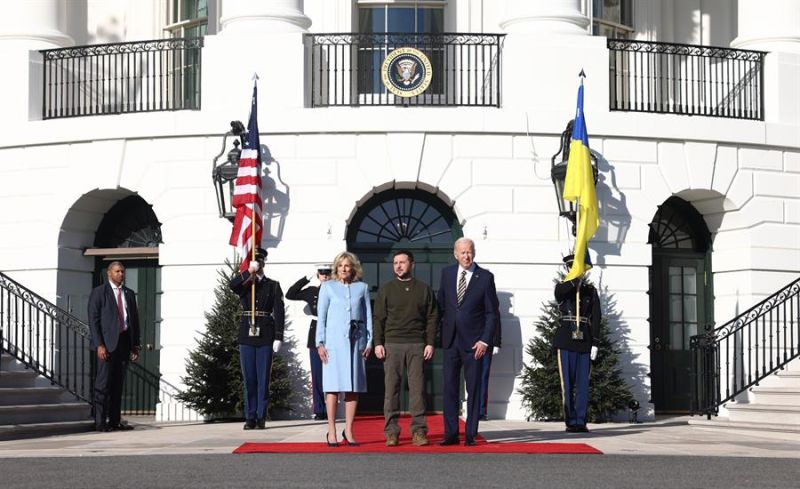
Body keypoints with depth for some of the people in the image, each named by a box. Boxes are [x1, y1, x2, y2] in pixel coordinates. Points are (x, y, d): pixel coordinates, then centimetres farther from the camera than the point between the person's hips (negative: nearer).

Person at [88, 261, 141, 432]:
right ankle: (100, 422, -5)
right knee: (103, 383, -7)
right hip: (107, 342, -5)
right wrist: (99, 344, -15)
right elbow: (93, 320, -6)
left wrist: (136, 345, 11)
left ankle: (115, 421, 11)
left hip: (124, 341, 6)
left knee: (118, 384, 8)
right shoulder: (99, 292, 0)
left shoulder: (129, 294, 16)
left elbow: (135, 319, 18)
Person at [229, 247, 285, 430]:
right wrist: (249, 272, -22)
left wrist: (278, 337, -8)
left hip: (265, 336, -1)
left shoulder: (273, 286, 7)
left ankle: (261, 417, 4)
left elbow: (279, 312, 1)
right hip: (247, 335, 1)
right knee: (248, 378, 3)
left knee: (263, 377, -1)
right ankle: (250, 417, 7)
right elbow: (232, 285, -15)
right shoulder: (243, 284, 11)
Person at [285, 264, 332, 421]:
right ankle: (319, 410, 7)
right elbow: (290, 295, 6)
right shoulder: (311, 291, 10)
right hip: (315, 338, 2)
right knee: (317, 376, 3)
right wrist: (306, 278, 4)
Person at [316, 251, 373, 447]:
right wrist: (320, 343, -2)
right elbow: (321, 316, 5)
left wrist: (369, 342, 5)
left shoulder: (362, 288, 11)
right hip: (334, 341, -2)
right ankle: (331, 432, -1)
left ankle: (348, 431, 8)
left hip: (356, 341, 2)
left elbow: (368, 316, 12)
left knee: (354, 387, 1)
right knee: (333, 386, -5)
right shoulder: (327, 287, 8)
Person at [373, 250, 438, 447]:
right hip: (392, 344, 0)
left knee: (417, 387, -2)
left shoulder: (424, 289, 10)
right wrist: (378, 343, -2)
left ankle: (419, 430, 2)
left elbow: (432, 318, 8)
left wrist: (430, 343, -1)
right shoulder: (386, 289, 10)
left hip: (417, 345, 0)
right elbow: (378, 318, 7)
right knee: (391, 388, -2)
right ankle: (391, 431, 1)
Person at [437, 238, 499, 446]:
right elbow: (441, 304, 13)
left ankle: (470, 435, 7)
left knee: (473, 389, 2)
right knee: (450, 388, 3)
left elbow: (492, 312, -2)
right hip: (450, 340, 3)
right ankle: (451, 433, 9)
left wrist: (485, 340, -10)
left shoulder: (485, 277, -2)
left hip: (473, 341, -3)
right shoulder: (447, 273, 8)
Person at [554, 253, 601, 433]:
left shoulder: (591, 291, 10)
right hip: (566, 342, -1)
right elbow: (559, 292, -20)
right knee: (567, 383, -1)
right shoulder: (562, 288, 7)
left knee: (583, 383, 1)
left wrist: (595, 343, -4)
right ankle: (571, 421, 3)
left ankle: (581, 421, 5)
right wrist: (574, 281, -37)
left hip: (584, 342, 1)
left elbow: (596, 318, 4)